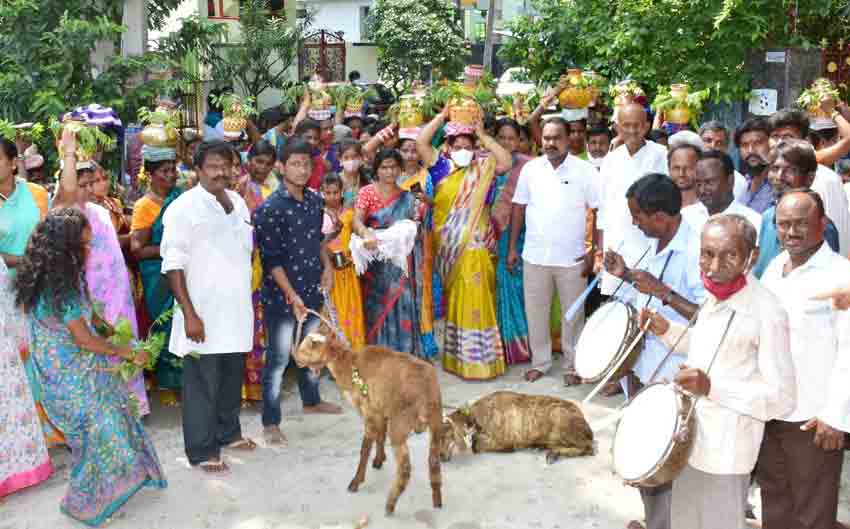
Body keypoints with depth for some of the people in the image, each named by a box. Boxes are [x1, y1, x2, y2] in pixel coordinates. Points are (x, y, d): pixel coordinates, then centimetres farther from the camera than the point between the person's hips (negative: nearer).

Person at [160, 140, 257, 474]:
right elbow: (173, 266, -14)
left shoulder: (238, 202, 9)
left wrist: (251, 303, 17)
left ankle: (228, 431, 35)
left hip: (237, 310, 6)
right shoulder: (183, 208, -11)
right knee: (202, 384, 3)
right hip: (204, 312, -6)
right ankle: (202, 450, 14)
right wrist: (189, 314, -19)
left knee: (232, 378, 17)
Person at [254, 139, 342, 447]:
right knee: (278, 358, 0)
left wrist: (327, 265, 5)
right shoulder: (270, 209, -17)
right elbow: (271, 259, -18)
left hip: (312, 290, 7)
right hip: (280, 295, -7)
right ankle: (270, 422, 11)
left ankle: (311, 401, 42)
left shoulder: (315, 200, 4)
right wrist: (291, 295, -21)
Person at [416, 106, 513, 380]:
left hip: (475, 246, -1)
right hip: (447, 247, 1)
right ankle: (456, 356, 20)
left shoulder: (482, 168, 3)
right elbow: (421, 142, -7)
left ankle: (479, 357, 4)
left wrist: (482, 134, -9)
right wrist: (442, 116, -3)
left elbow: (507, 162, -13)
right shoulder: (441, 166, 4)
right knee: (454, 299, 11)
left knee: (475, 299, -3)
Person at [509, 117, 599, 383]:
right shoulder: (530, 169, 3)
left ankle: (573, 366, 23)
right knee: (535, 312, 11)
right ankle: (539, 362, 27)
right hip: (535, 256, 2)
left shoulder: (585, 170, -6)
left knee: (573, 314, 8)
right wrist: (512, 247, 5)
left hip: (572, 258, -2)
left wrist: (595, 251, -9)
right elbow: (519, 208, 8)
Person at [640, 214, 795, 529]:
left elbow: (782, 399, -22)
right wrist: (667, 331, 3)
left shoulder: (767, 313, -25)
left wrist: (712, 388, -31)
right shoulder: (714, 295, 0)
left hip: (725, 451, -8)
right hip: (691, 438, 8)